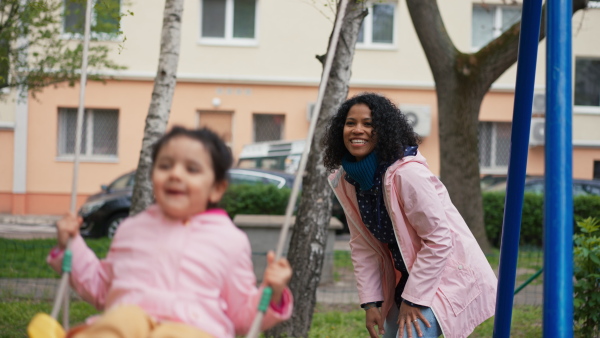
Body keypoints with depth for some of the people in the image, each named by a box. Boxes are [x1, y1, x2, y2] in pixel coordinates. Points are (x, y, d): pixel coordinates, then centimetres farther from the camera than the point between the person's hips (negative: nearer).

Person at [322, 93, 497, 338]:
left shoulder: (406, 172, -27)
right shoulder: (346, 180, -4)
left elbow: (439, 239, -24)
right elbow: (362, 246, 4)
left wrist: (413, 299, -19)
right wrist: (370, 302, -2)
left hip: (445, 274, -8)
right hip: (406, 277, 9)